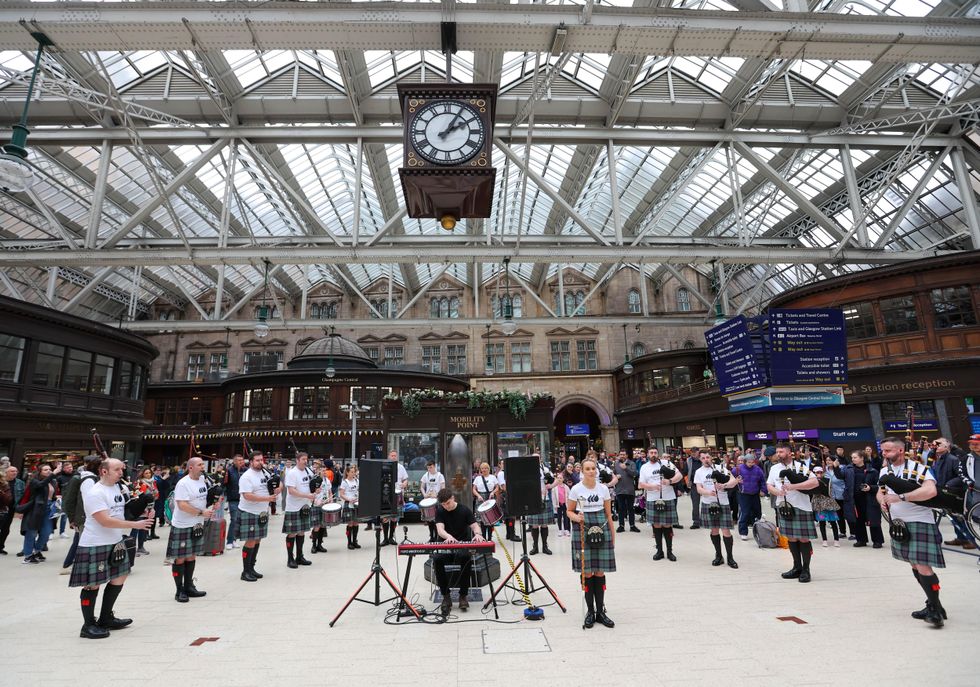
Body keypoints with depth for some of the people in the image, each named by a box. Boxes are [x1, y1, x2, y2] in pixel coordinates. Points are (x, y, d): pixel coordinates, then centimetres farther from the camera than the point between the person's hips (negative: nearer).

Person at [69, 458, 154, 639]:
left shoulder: (117, 487, 7)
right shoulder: (95, 493, -19)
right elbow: (105, 521, -25)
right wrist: (136, 524, -24)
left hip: (115, 543, 9)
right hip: (95, 546, -9)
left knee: (119, 578, 14)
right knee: (93, 584, 2)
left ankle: (106, 619, 29)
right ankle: (89, 625, 17)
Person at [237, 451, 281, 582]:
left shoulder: (265, 473, 7)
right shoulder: (246, 477, -16)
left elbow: (270, 490, 17)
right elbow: (247, 496, -25)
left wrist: (277, 490, -7)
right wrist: (267, 498, -27)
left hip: (262, 513, 7)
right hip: (250, 514, -7)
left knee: (257, 541, 13)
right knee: (250, 542, -3)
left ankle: (251, 568, 25)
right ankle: (245, 572, 8)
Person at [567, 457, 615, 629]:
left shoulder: (603, 489, 4)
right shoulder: (576, 489, -2)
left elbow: (608, 514, 10)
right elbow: (569, 511, 4)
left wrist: (613, 535, 10)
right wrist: (577, 518, -17)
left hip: (601, 529, 2)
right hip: (582, 530, -2)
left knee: (600, 572, 5)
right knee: (586, 572, 1)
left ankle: (600, 611, 18)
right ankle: (590, 611, 15)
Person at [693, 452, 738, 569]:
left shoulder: (720, 467, 1)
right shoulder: (698, 472, 4)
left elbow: (734, 481, -7)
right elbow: (699, 489, -5)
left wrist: (724, 485, -25)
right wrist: (709, 492, -25)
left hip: (723, 503, -1)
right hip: (708, 504, 2)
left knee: (726, 531, -3)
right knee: (714, 530, 10)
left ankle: (730, 558, 10)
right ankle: (718, 556, 22)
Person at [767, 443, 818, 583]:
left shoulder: (800, 466, -7)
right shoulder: (774, 468, 8)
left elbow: (814, 482, -16)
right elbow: (769, 486, 9)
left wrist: (793, 486, -23)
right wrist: (777, 491, -14)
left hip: (801, 507, -5)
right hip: (784, 507, 5)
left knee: (803, 538, 0)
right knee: (791, 538, 12)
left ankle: (806, 569, 13)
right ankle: (797, 567, 24)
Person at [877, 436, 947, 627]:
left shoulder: (918, 468, -15)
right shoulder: (885, 470, 6)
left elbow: (931, 491, -29)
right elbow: (880, 491, 13)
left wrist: (900, 497, -31)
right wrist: (882, 501, -9)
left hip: (920, 522, -7)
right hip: (899, 523, 7)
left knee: (923, 566, -11)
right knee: (914, 565, 15)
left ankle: (937, 609, 4)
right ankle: (932, 604, 28)